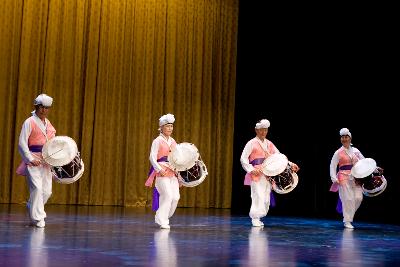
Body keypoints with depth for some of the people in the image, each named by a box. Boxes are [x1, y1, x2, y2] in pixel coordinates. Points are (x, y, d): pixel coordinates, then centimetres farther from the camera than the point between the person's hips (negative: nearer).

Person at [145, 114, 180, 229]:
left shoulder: (173, 141, 16)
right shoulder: (157, 141, -4)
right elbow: (152, 157, -10)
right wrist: (159, 169, -22)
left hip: (173, 172, 6)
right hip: (162, 172, -6)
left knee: (175, 197, -1)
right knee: (168, 196, -14)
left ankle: (163, 218, 17)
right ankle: (162, 221, -1)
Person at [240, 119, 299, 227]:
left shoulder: (269, 144, 18)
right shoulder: (252, 143, 1)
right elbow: (243, 158, -4)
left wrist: (290, 164, -1)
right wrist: (251, 169, -16)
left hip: (268, 175, 6)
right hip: (256, 175, -6)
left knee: (266, 198, 4)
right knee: (258, 196, -14)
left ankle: (258, 218, 14)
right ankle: (255, 219, -7)